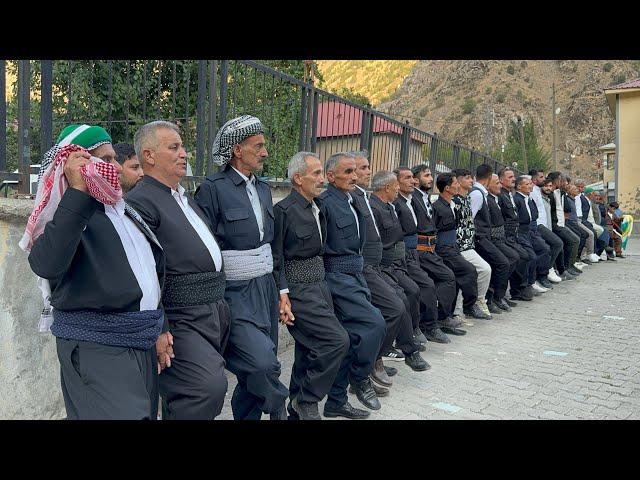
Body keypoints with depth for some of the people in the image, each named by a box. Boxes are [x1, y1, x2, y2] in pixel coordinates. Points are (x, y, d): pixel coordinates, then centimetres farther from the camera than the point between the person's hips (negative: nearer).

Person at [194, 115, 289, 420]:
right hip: (235, 293, -7)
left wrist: (280, 292, 15)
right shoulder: (213, 189, -11)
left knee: (258, 371, 11)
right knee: (261, 362, -19)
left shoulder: (263, 188, 12)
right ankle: (278, 409, 10)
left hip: (266, 289, 7)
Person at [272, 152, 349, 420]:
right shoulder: (284, 210, -12)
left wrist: (322, 282, 15)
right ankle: (307, 400, 4)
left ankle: (297, 410, 28)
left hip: (319, 285, 8)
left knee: (309, 350, 13)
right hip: (298, 290, -8)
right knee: (338, 340, -14)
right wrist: (282, 296, -18)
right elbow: (275, 257, -14)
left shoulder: (317, 209, 12)